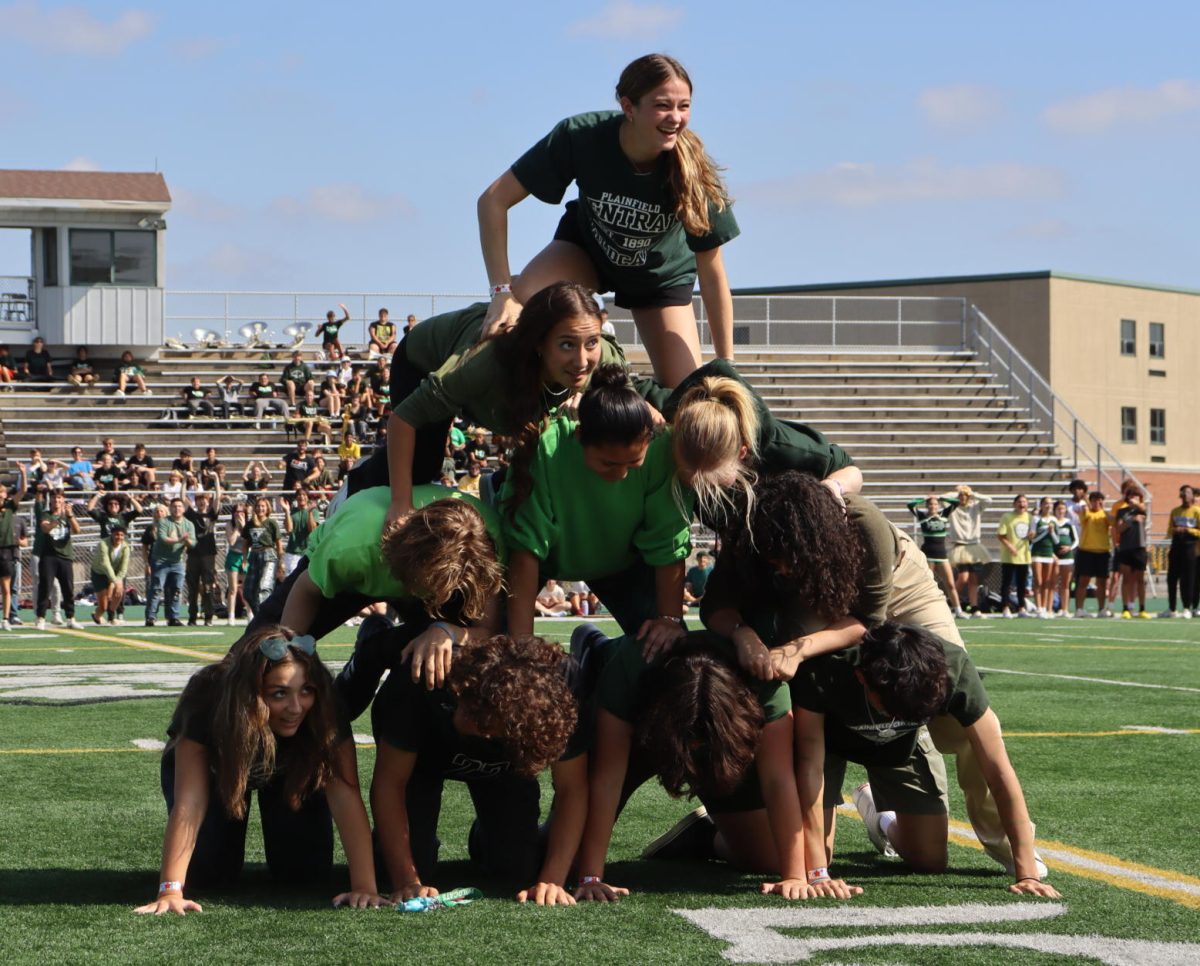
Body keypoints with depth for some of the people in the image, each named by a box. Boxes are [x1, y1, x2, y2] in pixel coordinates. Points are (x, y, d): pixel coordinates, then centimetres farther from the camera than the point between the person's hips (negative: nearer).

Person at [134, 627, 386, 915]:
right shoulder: (208, 701, -41)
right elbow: (189, 802, -44)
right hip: (217, 771, -1)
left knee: (305, 870, -14)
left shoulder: (323, 711, -36)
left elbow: (345, 795, -38)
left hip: (289, 773, 1)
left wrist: (364, 886, -46)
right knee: (207, 872, -17)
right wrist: (170, 890, -52)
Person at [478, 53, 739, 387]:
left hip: (661, 273, 1)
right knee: (519, 306, -30)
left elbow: (712, 276, -23)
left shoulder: (695, 172, -33)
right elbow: (494, 200, -29)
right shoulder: (581, 136, -34)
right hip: (586, 247, 0)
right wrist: (503, 292, -37)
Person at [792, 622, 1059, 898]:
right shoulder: (822, 672, -44)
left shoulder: (953, 667, -38)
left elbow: (998, 770, -32)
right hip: (832, 738, -2)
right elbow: (810, 764, -38)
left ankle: (883, 820, 32)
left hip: (903, 742, 2)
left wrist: (1027, 873, -34)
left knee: (930, 862, -3)